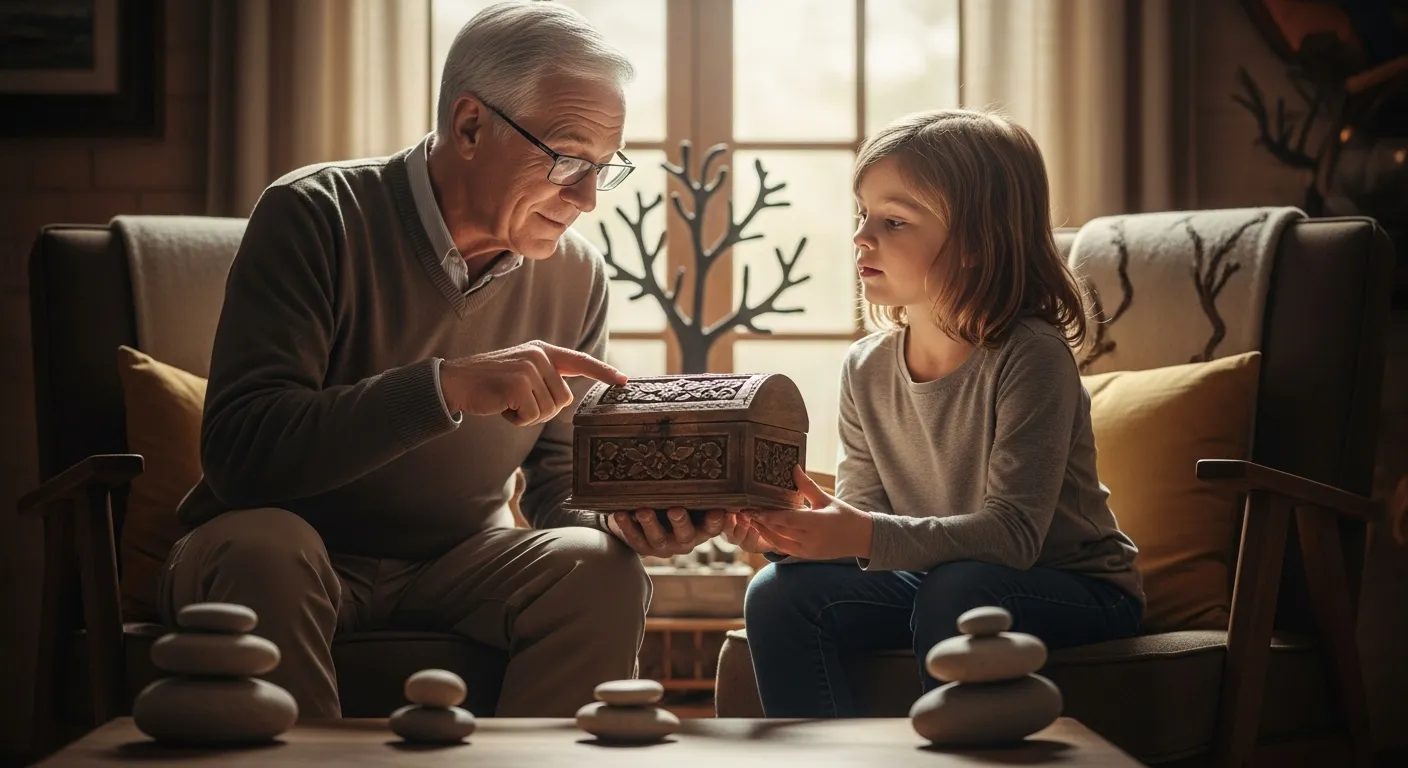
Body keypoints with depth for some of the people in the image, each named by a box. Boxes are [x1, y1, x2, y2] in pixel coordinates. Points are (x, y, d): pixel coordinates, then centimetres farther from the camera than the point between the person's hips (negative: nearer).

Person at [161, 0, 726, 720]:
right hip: (277, 557, -3)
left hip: (456, 566, 4)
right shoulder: (316, 216, -16)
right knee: (263, 548, -36)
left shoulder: (575, 275, 0)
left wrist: (622, 519, -18)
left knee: (602, 572, -23)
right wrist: (447, 386, -37)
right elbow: (238, 450, -27)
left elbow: (556, 489, 6)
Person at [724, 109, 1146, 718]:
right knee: (779, 594, -14)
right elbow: (865, 517, 0)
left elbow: (1014, 532, -27)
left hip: (1075, 591, -6)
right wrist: (794, 532, -22)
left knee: (953, 591, -35)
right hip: (932, 577, 6)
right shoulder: (866, 369, -1)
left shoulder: (1029, 357, -20)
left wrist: (868, 537, -38)